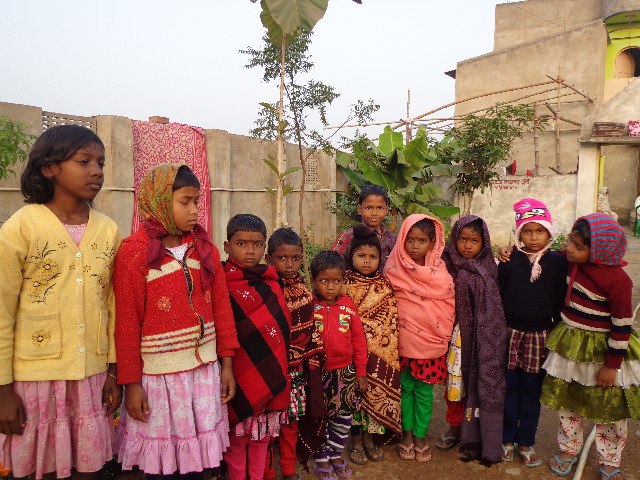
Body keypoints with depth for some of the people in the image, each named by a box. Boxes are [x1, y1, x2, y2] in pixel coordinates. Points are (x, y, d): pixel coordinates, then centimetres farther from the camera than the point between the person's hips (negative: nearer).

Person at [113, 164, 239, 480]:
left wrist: (226, 363, 4)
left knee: (196, 454, 15)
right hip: (158, 371, -3)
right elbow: (126, 321, -9)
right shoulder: (133, 252, -9)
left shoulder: (205, 248, 2)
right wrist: (131, 382, -7)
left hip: (205, 367, 4)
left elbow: (221, 307, 4)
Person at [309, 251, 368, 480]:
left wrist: (360, 371, 4)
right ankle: (321, 458, 31)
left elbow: (359, 340, 3)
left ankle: (336, 454, 36)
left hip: (345, 372, 3)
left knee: (344, 416, 15)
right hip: (317, 374, -3)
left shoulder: (348, 306, -2)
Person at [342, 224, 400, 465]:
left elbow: (392, 318, 5)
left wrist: (386, 341, -2)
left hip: (380, 353, 2)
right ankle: (356, 441, 23)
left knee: (377, 391, 9)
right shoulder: (345, 284, -4)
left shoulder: (384, 285, 3)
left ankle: (368, 437, 28)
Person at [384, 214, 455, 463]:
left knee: (424, 390, 10)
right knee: (405, 387, 11)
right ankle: (407, 432, 29)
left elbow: (449, 304, 5)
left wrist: (443, 334, 1)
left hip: (430, 341, 1)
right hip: (403, 339, -1)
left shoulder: (439, 270, 0)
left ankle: (420, 435, 27)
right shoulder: (395, 270, -5)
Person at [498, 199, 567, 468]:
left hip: (541, 336, 1)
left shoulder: (557, 262, -1)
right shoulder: (509, 260, -4)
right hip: (510, 333, 0)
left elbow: (561, 299, 4)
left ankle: (526, 442, 26)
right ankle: (507, 439, 25)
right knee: (509, 387, 9)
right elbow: (497, 295, 1)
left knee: (532, 390, 11)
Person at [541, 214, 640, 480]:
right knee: (567, 403, 18)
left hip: (602, 349, -5)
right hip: (569, 344, 6)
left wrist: (612, 365, -15)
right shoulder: (568, 262, -8)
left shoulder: (617, 279, -25)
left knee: (610, 410, 12)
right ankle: (569, 449, 39)